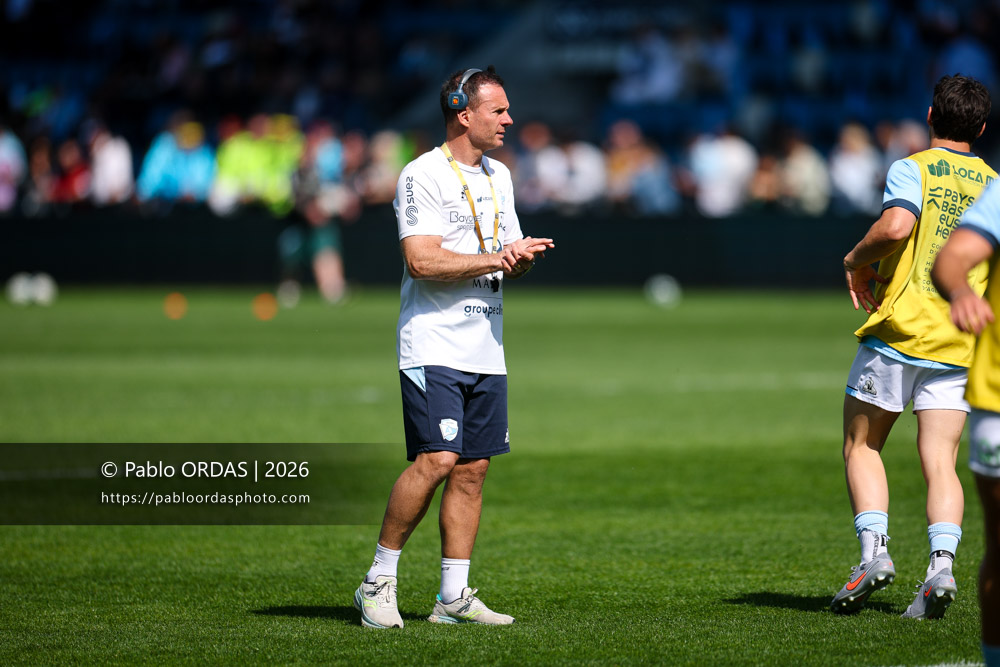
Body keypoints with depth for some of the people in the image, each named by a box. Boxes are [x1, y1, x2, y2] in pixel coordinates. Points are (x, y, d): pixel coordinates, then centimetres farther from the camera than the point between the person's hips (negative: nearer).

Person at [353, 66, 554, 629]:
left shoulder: (498, 176, 16)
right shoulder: (424, 176, -10)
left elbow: (512, 253, 21)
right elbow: (421, 260, -19)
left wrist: (521, 260, -3)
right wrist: (496, 259, -15)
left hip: (487, 350, 8)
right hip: (434, 345, -8)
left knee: (474, 468, 5)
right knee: (436, 460, -17)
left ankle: (455, 597, 9)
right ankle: (379, 582, -4)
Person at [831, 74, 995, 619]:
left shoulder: (912, 169, -4)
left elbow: (896, 224, -24)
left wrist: (857, 259, -7)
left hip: (900, 328, -4)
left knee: (861, 446, 11)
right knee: (940, 462, 1)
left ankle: (874, 552, -5)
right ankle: (941, 564, -19)